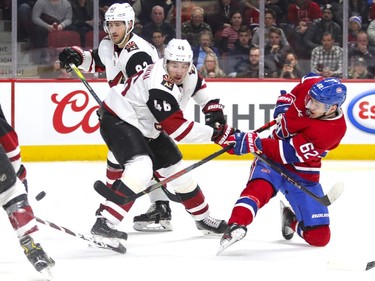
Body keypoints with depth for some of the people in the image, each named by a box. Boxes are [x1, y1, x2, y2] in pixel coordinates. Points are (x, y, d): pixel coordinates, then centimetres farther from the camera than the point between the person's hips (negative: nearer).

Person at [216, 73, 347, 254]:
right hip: (272, 158, 1)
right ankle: (236, 226, -48)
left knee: (319, 237, 0)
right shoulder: (310, 84, -17)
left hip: (303, 175, -1)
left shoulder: (334, 130, -30)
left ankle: (291, 218, 29)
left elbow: (290, 153, -32)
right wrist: (283, 104, -4)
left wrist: (251, 143, -37)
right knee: (259, 188, -34)